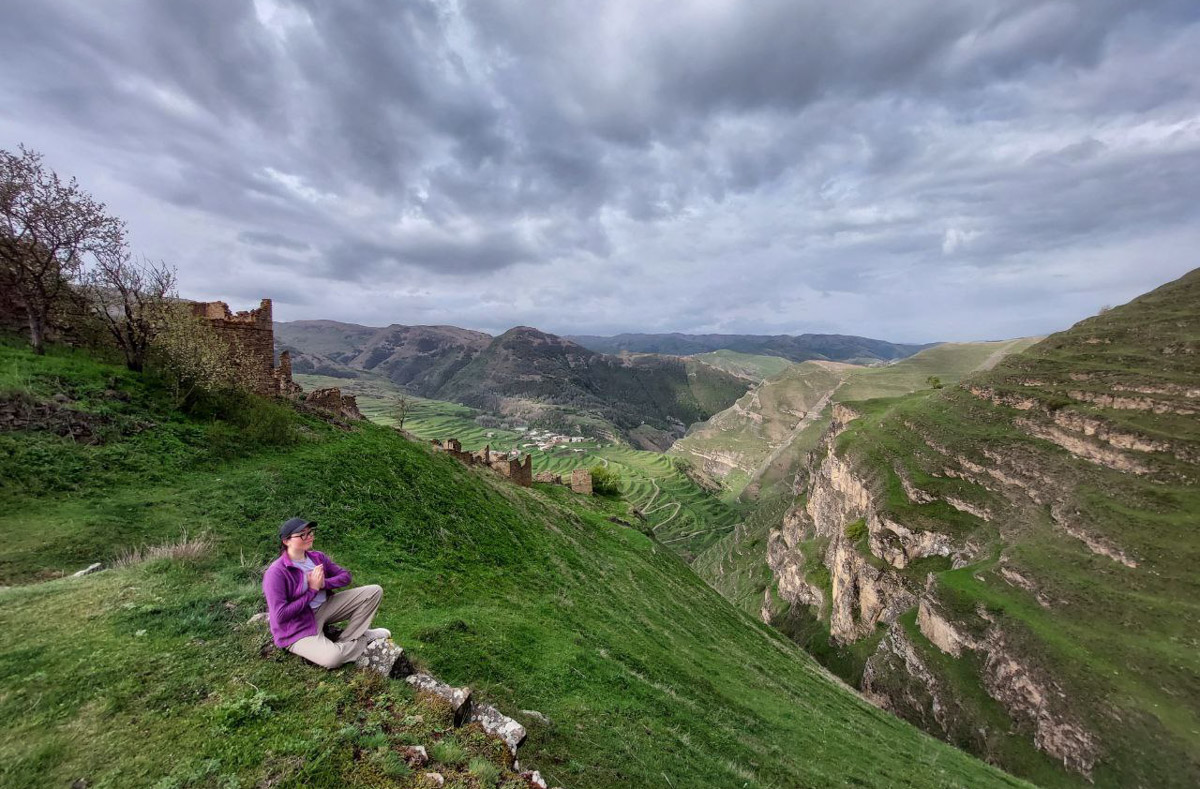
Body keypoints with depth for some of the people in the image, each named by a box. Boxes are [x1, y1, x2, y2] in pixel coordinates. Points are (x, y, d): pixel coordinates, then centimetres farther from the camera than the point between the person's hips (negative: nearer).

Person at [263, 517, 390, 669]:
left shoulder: (317, 557, -1)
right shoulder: (276, 573, -20)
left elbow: (345, 576, 6)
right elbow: (280, 615, -24)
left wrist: (324, 583, -14)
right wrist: (313, 590, -20)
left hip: (324, 609, 7)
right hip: (298, 629, -6)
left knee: (375, 591, -3)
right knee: (333, 658, -32)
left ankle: (346, 641, -2)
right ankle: (362, 640, 2)